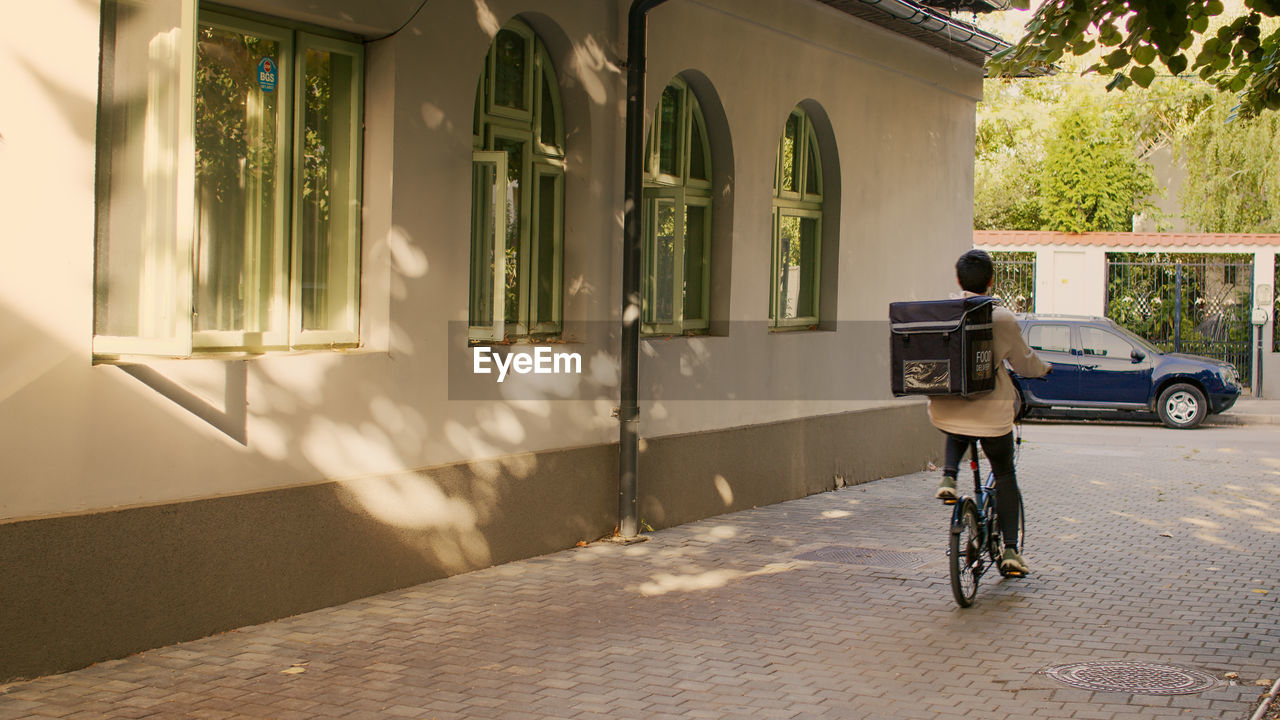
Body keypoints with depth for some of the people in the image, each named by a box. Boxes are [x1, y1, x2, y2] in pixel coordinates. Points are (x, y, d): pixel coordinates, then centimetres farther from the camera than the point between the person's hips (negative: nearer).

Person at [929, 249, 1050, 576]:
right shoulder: (1003, 318, -9)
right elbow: (1024, 362, 1)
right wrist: (1044, 368, 24)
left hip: (946, 412, 2)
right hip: (991, 414, -2)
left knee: (957, 436, 38)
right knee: (1005, 474, 16)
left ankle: (948, 476, 11)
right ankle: (1010, 549, 10)